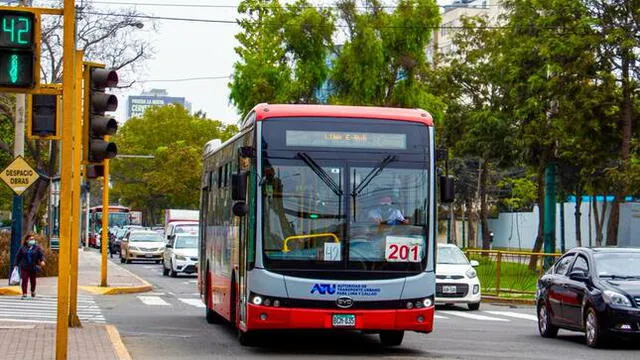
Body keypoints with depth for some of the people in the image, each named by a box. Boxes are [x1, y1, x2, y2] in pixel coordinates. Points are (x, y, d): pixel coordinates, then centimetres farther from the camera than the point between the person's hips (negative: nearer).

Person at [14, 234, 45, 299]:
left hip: (33, 267, 0)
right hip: (24, 267, 0)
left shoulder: (37, 247, -1)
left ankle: (33, 291, 40)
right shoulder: (23, 248, 3)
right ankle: (24, 294, -8)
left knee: (33, 280, 13)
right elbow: (18, 256, 10)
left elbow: (41, 254, -8)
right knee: (24, 280, -9)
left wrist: (42, 261, -27)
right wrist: (16, 265, 9)